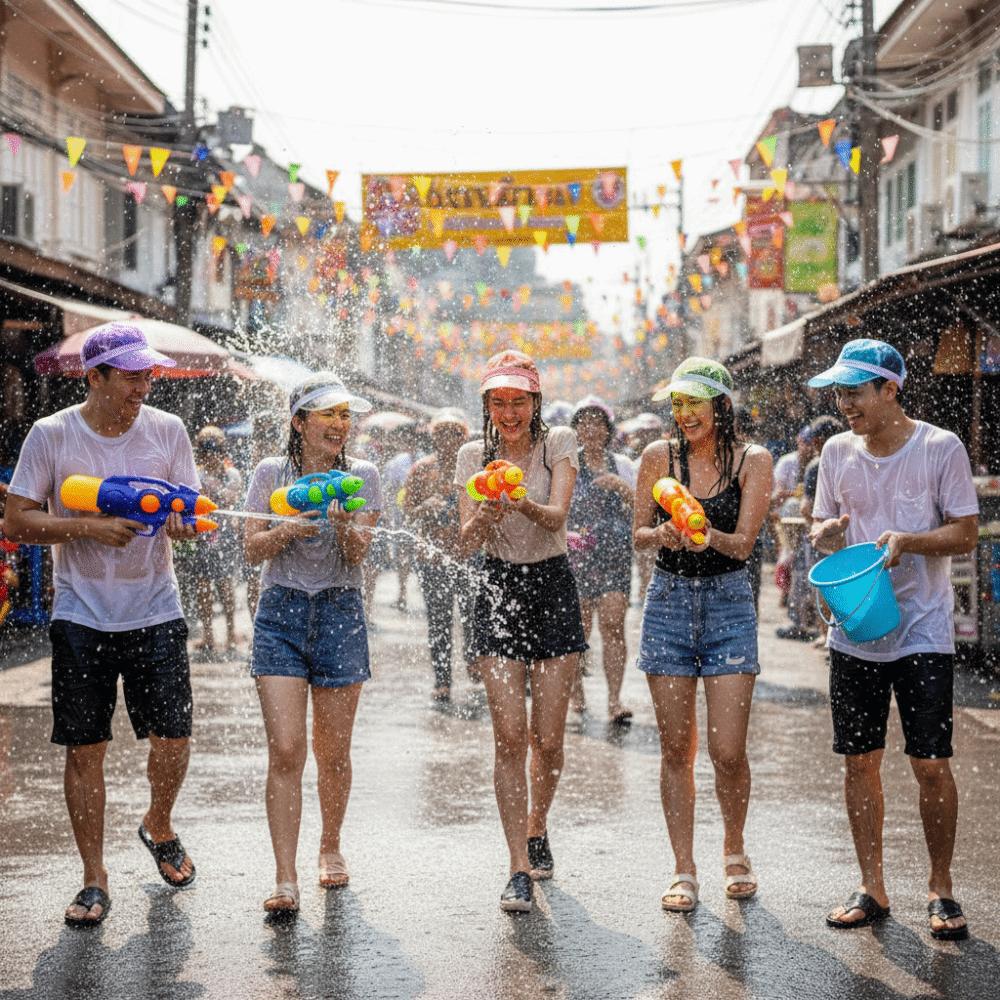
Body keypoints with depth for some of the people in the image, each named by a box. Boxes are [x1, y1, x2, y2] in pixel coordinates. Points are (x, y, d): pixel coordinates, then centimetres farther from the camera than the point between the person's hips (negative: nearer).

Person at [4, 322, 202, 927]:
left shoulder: (167, 430, 1)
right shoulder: (51, 435, -4)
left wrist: (181, 520, -20)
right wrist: (88, 527, -18)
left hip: (156, 612, 1)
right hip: (81, 617, -1)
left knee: (173, 739, -2)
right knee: (85, 748, 1)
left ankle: (159, 827, 30)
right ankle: (95, 880, 14)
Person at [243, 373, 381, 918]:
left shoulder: (361, 475, 3)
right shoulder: (271, 472, 3)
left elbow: (356, 552, -7)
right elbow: (252, 549, -1)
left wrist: (343, 524, -29)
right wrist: (286, 531, -21)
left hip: (340, 613, 1)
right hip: (281, 612, -1)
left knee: (333, 752, 6)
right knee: (284, 750, -10)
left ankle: (330, 847, 31)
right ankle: (285, 879, -9)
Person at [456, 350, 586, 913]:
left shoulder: (559, 445, 0)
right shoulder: (474, 456, 3)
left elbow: (557, 517, -16)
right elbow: (467, 543, -6)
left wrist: (524, 505, -38)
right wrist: (486, 515, -29)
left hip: (553, 590, 0)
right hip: (499, 591, 0)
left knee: (548, 739, 0)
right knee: (510, 736, -8)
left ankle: (536, 826, 30)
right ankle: (520, 869, -4)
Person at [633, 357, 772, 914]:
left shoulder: (752, 461, -2)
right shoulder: (660, 457, 2)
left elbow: (744, 543, -9)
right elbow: (640, 535, 2)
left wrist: (708, 536, -29)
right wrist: (664, 535, -21)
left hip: (729, 603, -1)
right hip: (670, 601, 2)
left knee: (728, 751, -4)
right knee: (676, 747, 2)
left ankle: (735, 850, 22)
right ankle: (684, 871, 12)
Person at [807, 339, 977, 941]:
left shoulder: (941, 448, -6)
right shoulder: (838, 451, 7)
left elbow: (966, 533, -5)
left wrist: (909, 540, -22)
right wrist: (826, 534, -10)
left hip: (923, 631, -4)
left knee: (932, 764, -2)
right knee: (860, 761, 7)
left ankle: (941, 890, 13)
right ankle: (873, 888, 19)